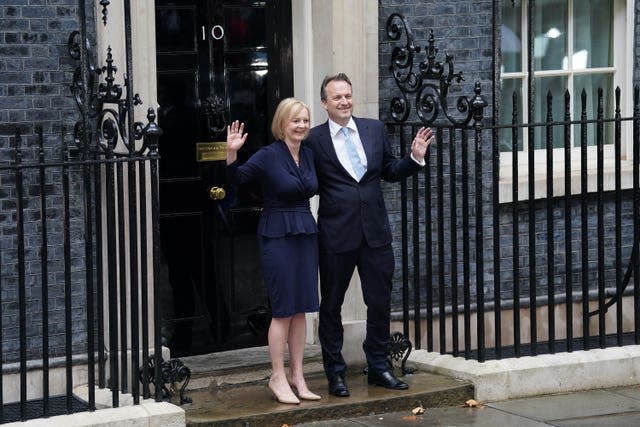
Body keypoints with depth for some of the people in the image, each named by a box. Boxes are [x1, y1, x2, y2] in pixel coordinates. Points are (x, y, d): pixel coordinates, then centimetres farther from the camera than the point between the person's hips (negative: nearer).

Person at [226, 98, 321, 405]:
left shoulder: (309, 154, 9)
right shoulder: (268, 155, -9)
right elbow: (237, 178, -16)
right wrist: (232, 153, -32)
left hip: (306, 233, 6)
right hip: (277, 235, -6)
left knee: (301, 309, 8)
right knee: (283, 309, -3)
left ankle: (297, 375, 16)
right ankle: (278, 377, 7)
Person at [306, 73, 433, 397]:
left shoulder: (375, 129, 7)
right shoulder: (314, 140, -5)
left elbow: (390, 172, 14)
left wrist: (416, 157, 1)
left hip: (375, 232, 4)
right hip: (335, 234, -3)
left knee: (380, 302, 10)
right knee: (331, 305, 7)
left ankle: (379, 367, 23)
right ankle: (335, 373, 18)